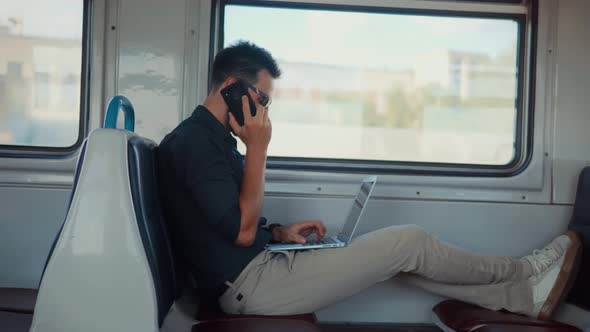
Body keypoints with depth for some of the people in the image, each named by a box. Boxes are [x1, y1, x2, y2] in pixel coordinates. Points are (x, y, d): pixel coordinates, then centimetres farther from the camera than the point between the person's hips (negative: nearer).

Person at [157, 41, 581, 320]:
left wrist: (280, 232, 6)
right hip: (250, 284, -10)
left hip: (257, 266, 10)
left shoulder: (208, 138, 14)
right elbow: (243, 232, -21)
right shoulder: (196, 140, -18)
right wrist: (258, 148, -17)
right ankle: (523, 273, 13)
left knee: (398, 254, 9)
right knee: (409, 242, -8)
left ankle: (523, 295, 15)